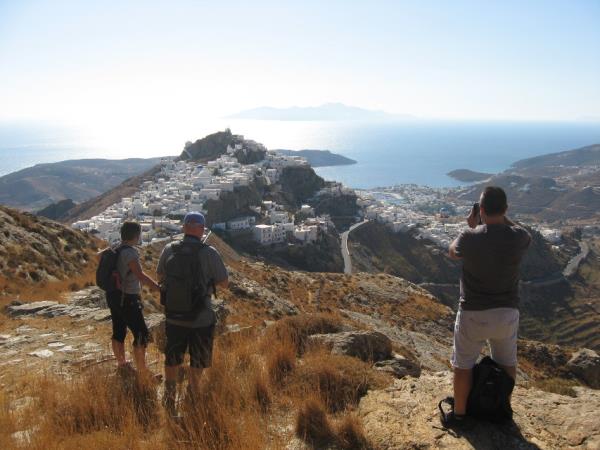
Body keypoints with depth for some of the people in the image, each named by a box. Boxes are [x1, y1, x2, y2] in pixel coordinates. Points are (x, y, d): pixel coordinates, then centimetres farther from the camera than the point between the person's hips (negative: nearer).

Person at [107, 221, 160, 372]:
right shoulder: (130, 252, -22)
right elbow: (141, 276, -33)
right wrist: (159, 287, -37)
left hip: (114, 296, 9)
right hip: (127, 299, -9)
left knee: (118, 332, 19)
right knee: (141, 335, -3)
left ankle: (121, 363, 33)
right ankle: (142, 370, 0)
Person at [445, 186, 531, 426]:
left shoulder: (470, 237, -20)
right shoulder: (518, 237, -14)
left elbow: (453, 252, 3)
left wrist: (471, 226, 8)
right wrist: (502, 218, 8)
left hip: (473, 314, -2)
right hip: (507, 312, 3)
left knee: (463, 365, 14)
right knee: (507, 362, 23)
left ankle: (459, 414, 27)